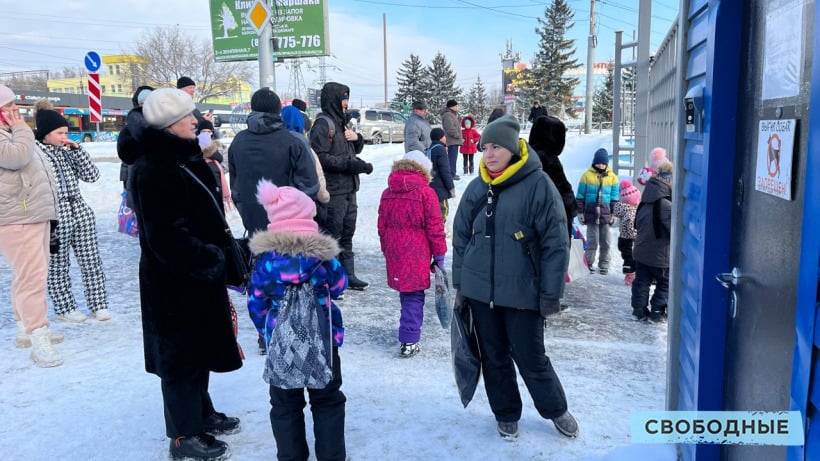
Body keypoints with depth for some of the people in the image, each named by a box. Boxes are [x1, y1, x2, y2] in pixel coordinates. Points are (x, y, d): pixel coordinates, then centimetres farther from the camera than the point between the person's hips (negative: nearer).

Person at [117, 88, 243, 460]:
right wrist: (211, 258, -17)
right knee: (182, 354, 5)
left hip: (197, 274, 10)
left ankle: (202, 413, 39)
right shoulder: (152, 169, -23)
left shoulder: (181, 156, 9)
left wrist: (215, 253, 11)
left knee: (199, 347, 21)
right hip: (175, 280, -10)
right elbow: (168, 238, -27)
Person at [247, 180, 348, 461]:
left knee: (285, 404, 17)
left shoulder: (265, 258, -9)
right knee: (327, 401, 17)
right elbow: (339, 286, 3)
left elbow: (256, 303, -2)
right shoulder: (322, 254, -12)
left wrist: (265, 330, 14)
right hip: (322, 339, 0)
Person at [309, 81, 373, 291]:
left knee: (347, 235, 16)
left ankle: (348, 275, 26)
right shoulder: (323, 124, -11)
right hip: (333, 191, -9)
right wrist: (351, 163, -20)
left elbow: (355, 150, 25)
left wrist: (357, 138, 3)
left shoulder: (341, 121, 18)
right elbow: (321, 157, -20)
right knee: (331, 236, -4)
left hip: (348, 189, 9)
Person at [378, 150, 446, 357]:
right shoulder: (426, 192, -9)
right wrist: (439, 254, 0)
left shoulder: (387, 193, 8)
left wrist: (387, 250, 23)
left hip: (394, 254, 5)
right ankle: (409, 341, -1)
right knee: (414, 296, 0)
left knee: (405, 292, 18)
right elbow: (434, 227, -9)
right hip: (417, 255, -5)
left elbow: (382, 226, 13)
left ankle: (409, 333, 30)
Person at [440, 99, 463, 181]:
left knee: (453, 158, 14)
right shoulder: (447, 115, -14)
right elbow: (451, 130, -21)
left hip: (454, 141, 11)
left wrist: (459, 138, 15)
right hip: (452, 141, -11)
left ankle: (452, 173, 21)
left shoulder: (452, 114, 20)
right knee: (452, 158, -8)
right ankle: (451, 174, -7)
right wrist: (460, 137, -14)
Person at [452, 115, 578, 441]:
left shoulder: (538, 184, -11)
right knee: (493, 357, 14)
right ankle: (506, 415, 35)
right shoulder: (476, 188, 3)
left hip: (522, 292, -4)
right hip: (480, 291, 4)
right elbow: (461, 239, 10)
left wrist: (551, 293, -11)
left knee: (531, 359, 6)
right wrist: (459, 285, 9)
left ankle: (556, 410, 33)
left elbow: (556, 243, -10)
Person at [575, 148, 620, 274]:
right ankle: (588, 264, 5)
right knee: (592, 241, -5)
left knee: (605, 242, 6)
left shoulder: (612, 177, 6)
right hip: (591, 213, -2)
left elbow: (614, 198, 10)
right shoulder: (587, 175, 0)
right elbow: (580, 196, 3)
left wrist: (613, 214, 7)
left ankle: (604, 266, 15)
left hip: (606, 213, 2)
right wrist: (580, 212, 0)